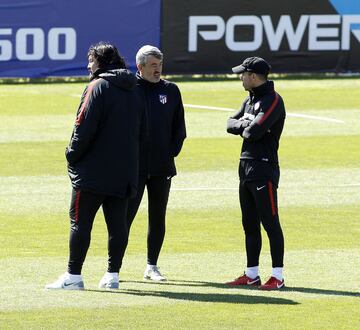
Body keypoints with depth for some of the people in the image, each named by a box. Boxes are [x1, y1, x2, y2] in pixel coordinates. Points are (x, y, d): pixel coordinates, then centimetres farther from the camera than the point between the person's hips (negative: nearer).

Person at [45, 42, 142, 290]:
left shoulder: (98, 87, -10)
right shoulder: (133, 92, 14)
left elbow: (85, 127, -17)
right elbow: (139, 132, 18)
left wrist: (73, 155, -6)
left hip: (94, 172, -7)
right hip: (125, 172, 7)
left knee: (80, 222, -3)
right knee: (117, 223, 7)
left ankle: (73, 276, -4)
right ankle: (113, 275, 7)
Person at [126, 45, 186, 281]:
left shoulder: (171, 91, 9)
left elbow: (179, 126, 14)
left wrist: (173, 151, 2)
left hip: (162, 166, 4)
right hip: (134, 166, -4)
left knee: (158, 218, 8)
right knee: (126, 215, -5)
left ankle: (152, 266, 16)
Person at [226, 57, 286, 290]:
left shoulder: (273, 100, -12)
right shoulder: (251, 99, 17)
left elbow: (254, 131, -22)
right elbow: (231, 124, 16)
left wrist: (243, 126, 0)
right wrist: (245, 124, -4)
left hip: (264, 168, -10)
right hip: (246, 166, 10)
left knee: (270, 223, -8)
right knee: (250, 224, 12)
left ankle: (277, 277, -8)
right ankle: (252, 274, 19)